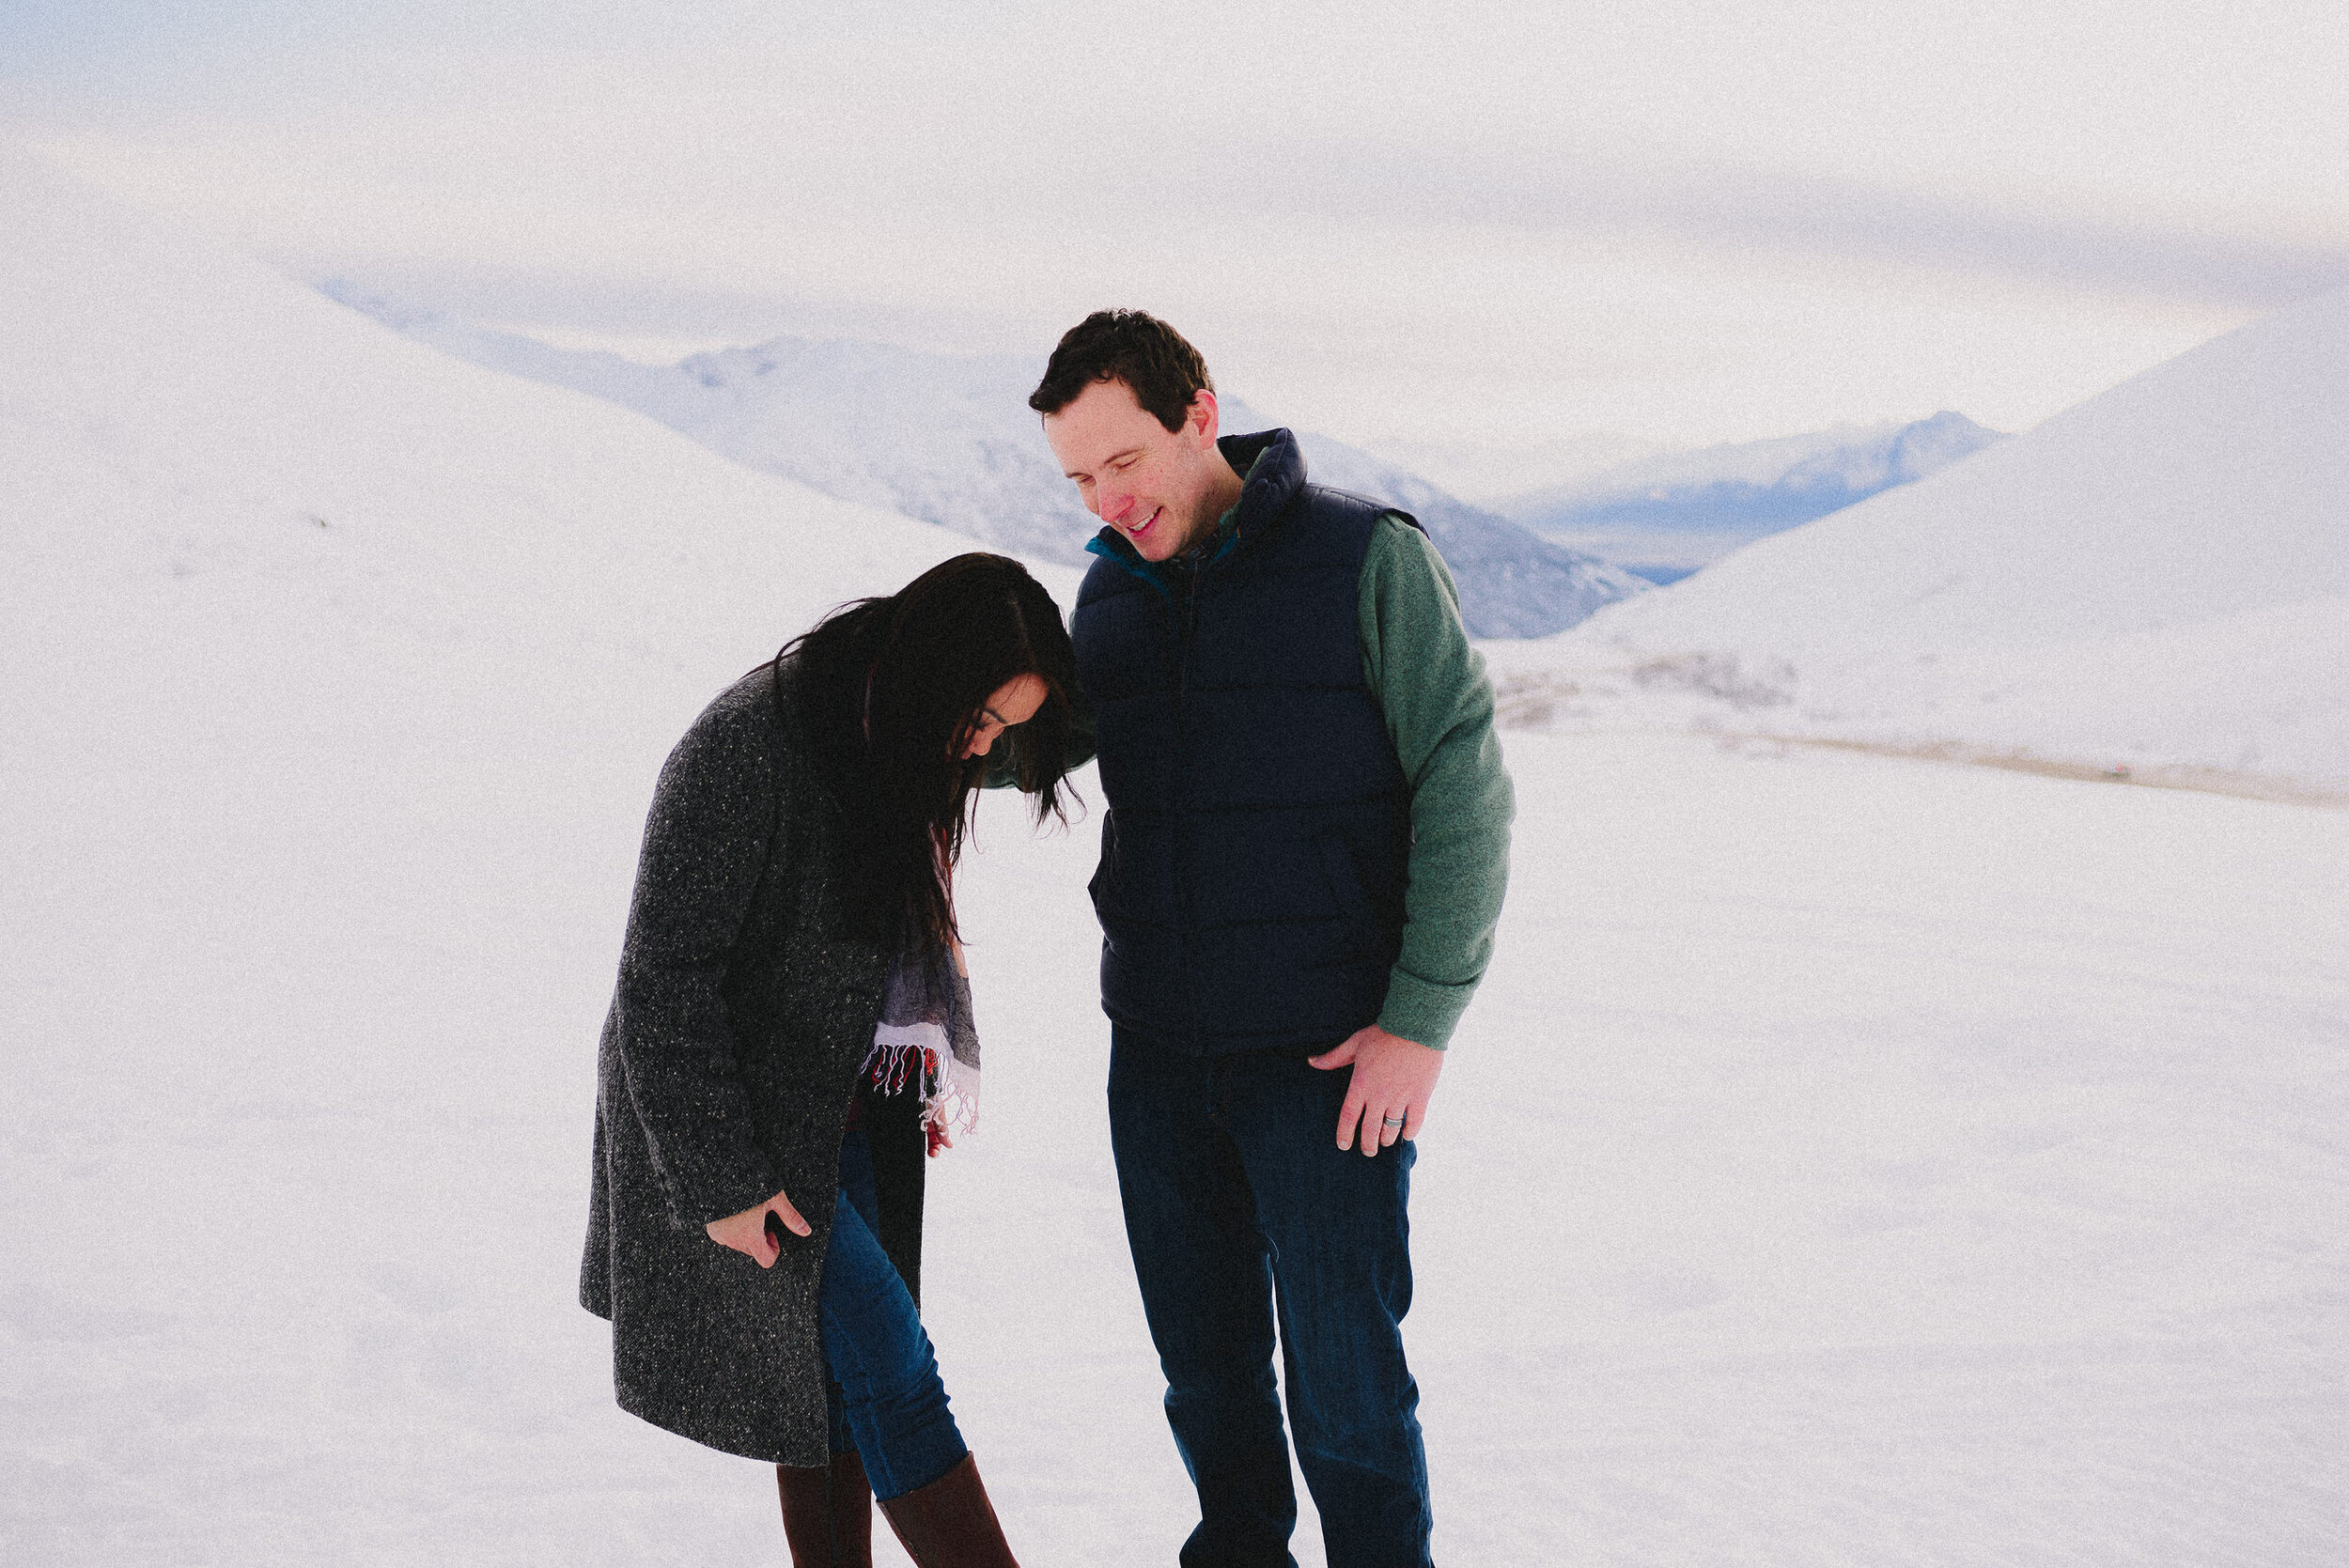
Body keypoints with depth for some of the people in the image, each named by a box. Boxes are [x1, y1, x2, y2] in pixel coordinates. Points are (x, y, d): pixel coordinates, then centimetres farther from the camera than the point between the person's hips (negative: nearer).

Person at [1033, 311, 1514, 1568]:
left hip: (1332, 1053, -5)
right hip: (1159, 1050, 5)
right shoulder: (1109, 593, 8)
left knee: (1345, 1386, -1)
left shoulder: (1369, 559, -8)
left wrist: (1420, 1023, -14)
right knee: (1206, 1366, 14)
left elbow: (1465, 792, -9)